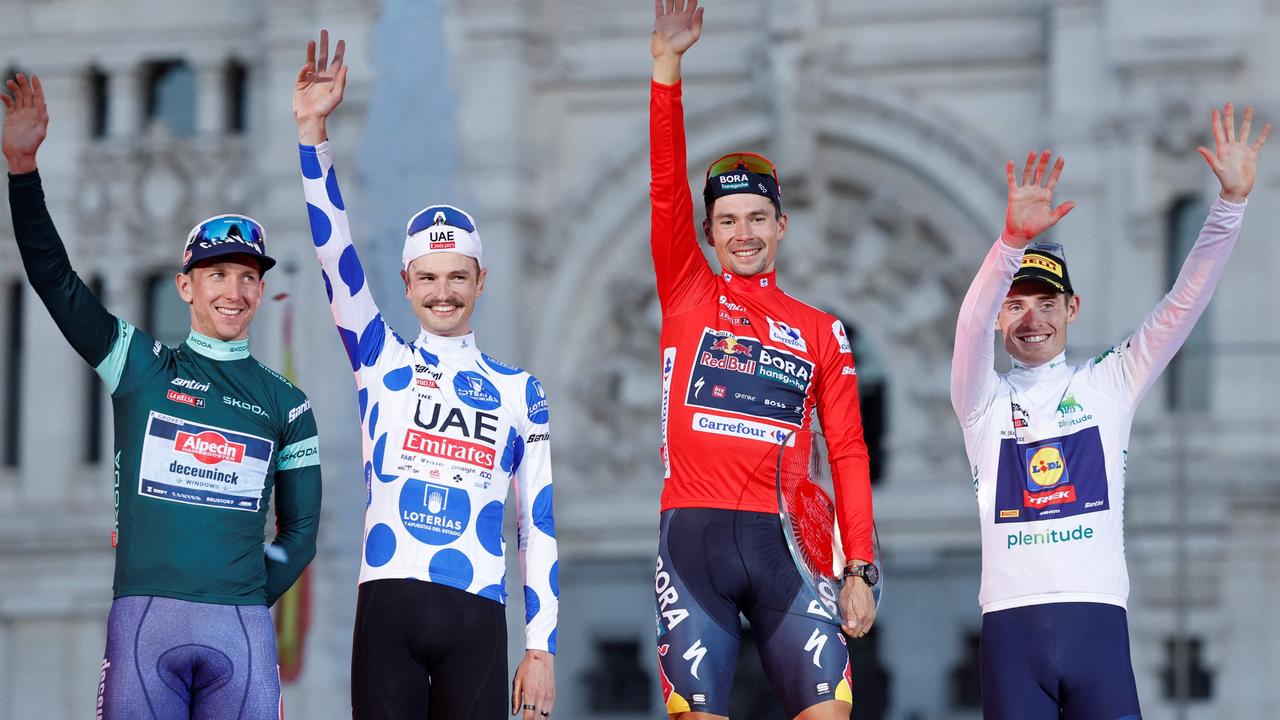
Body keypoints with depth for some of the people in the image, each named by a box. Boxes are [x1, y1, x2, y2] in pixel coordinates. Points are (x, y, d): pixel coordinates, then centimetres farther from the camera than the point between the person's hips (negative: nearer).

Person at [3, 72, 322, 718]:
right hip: (142, 617, -1)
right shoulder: (140, 365, 12)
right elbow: (53, 277, 3)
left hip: (242, 628, 1)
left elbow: (300, 529, 16)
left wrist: (244, 608, 5)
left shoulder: (285, 404, 14)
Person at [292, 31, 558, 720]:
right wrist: (312, 132, -10)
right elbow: (333, 252, 1)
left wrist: (541, 649, 5)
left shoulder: (519, 390, 14)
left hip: (477, 615, 1)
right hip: (388, 606, 0)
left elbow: (538, 525, 13)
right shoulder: (382, 361, 12)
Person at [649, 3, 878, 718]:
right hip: (693, 535, -1)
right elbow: (668, 186, -1)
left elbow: (848, 452, 10)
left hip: (785, 539, 1)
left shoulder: (821, 331, 14)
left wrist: (860, 569, 0)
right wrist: (668, 62, -12)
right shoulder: (687, 296, 11)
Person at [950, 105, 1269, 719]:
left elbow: (1184, 304, 7)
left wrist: (1231, 202, -4)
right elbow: (972, 327, -10)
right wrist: (1013, 241, -28)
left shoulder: (1108, 384, 14)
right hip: (1012, 619, -1)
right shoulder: (984, 399, 10)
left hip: (1097, 616, 1)